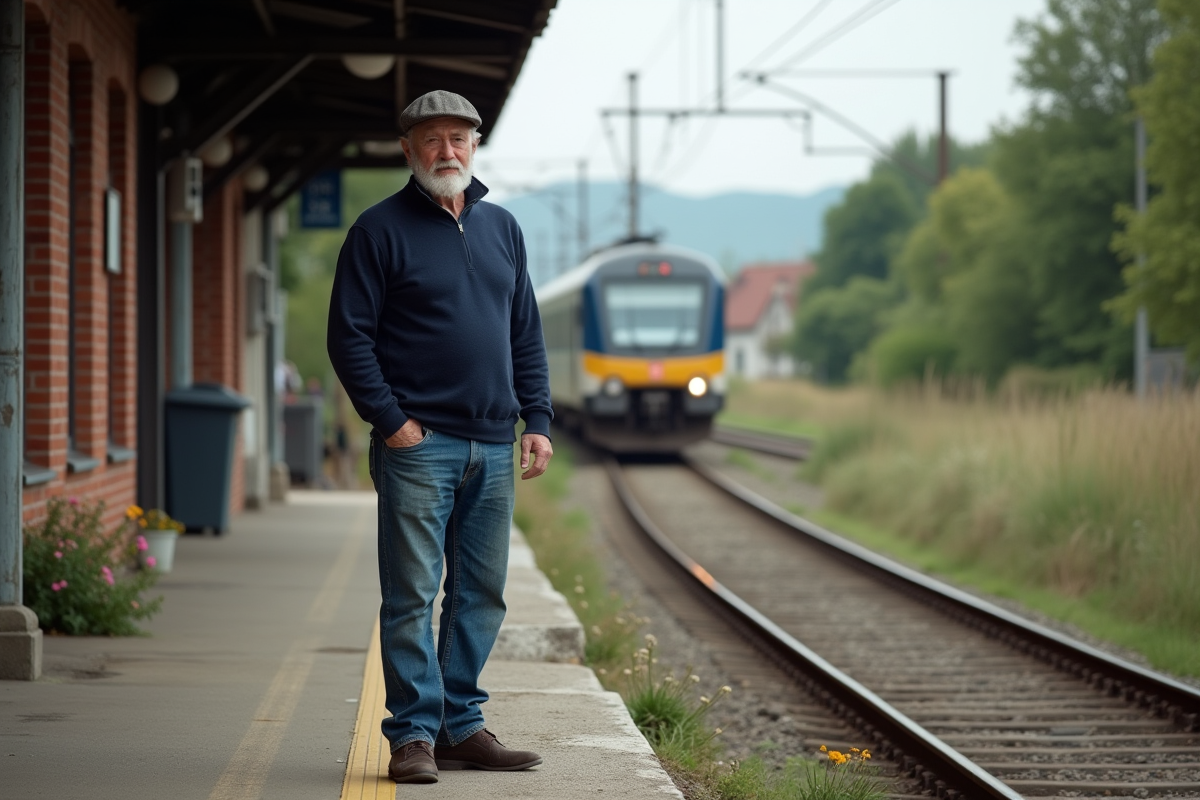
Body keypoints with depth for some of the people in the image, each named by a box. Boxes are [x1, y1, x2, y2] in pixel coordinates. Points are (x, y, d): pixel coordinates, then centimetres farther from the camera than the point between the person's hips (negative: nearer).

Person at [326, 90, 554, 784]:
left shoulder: (502, 228, 15)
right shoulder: (381, 230, -2)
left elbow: (526, 335, 18)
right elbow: (350, 336, -5)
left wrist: (538, 420, 8)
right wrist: (390, 419, -11)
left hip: (493, 447, 6)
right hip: (418, 444, -5)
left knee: (482, 595, 8)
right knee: (412, 596, -6)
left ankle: (462, 727, 16)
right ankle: (415, 734, -2)